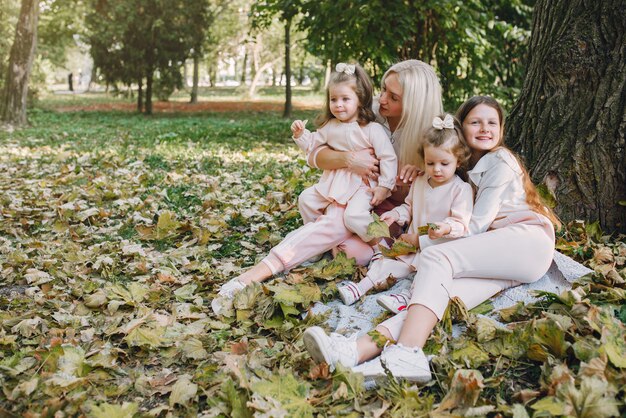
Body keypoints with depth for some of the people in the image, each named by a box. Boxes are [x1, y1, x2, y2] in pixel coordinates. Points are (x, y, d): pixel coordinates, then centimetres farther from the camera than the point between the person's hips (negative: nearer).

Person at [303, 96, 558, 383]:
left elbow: (477, 224, -4)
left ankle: (406, 355, -53)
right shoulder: (469, 167, 28)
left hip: (527, 240, -5)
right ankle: (356, 351, -52)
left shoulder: (500, 161, 4)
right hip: (500, 257, 5)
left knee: (435, 258, -28)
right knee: (446, 290, -25)